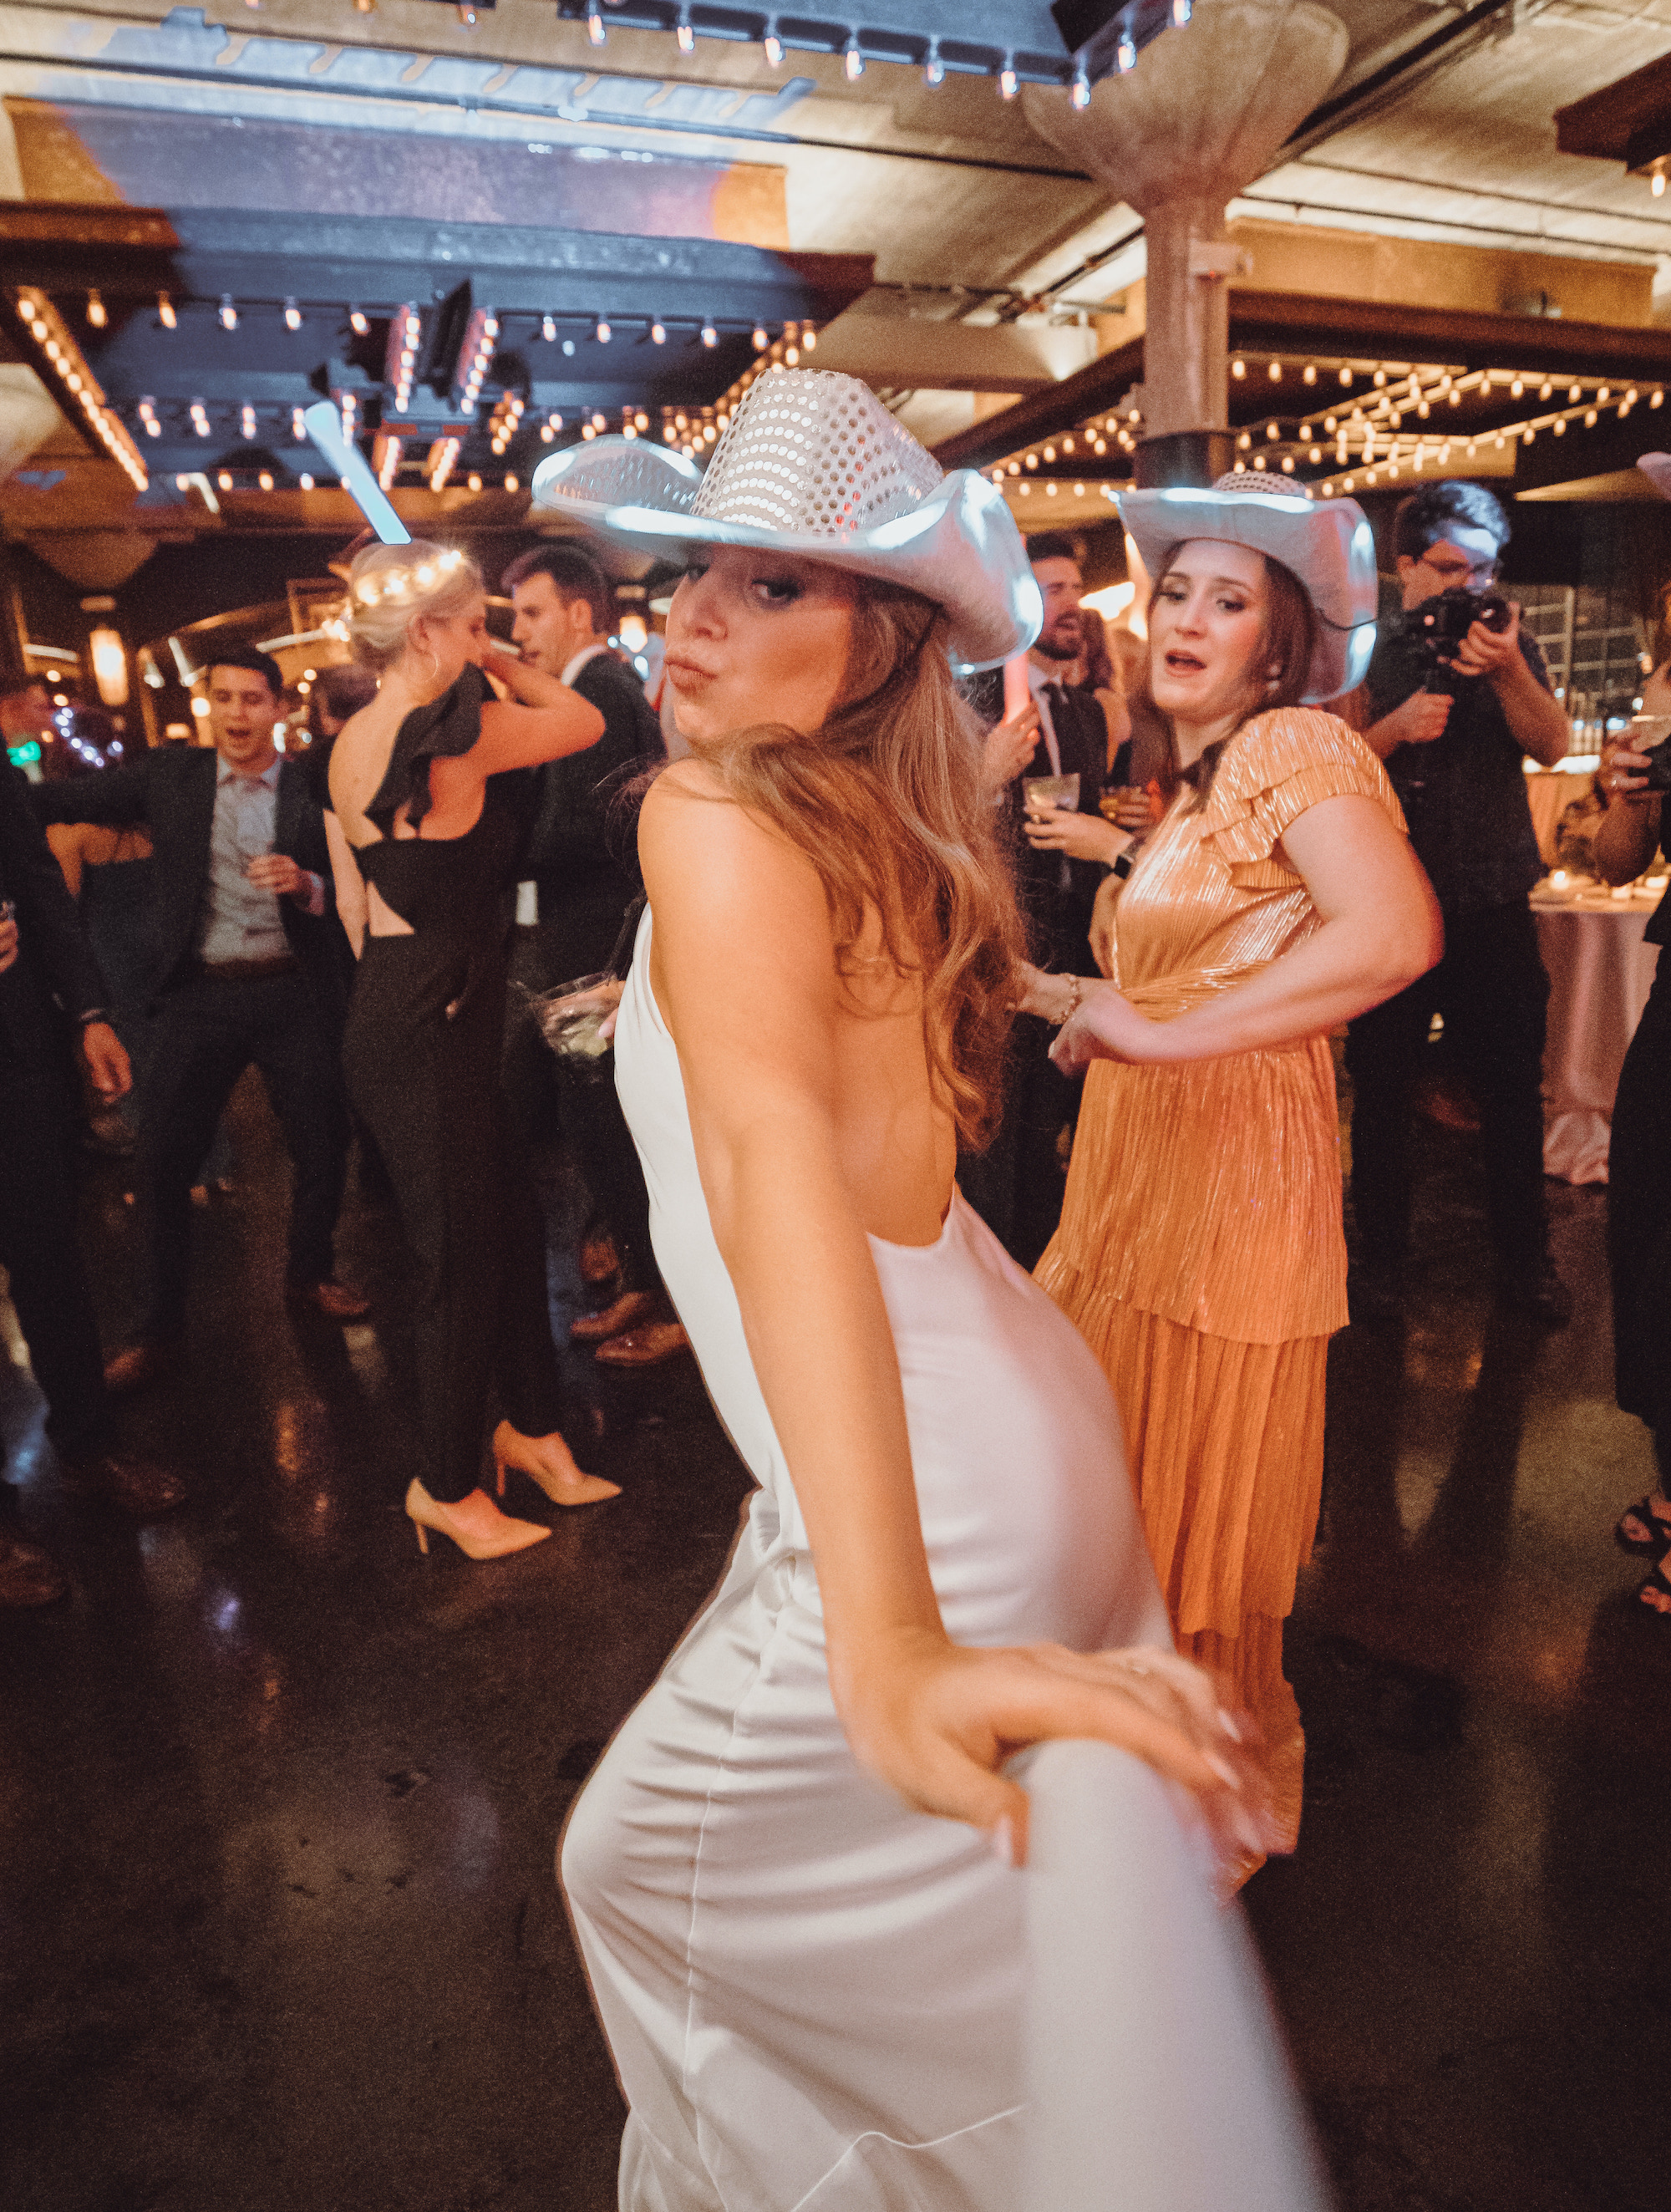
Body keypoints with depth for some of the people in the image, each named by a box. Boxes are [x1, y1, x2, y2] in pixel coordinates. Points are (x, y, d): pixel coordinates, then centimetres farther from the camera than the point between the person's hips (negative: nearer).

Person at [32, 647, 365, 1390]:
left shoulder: (315, 790, 2)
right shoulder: (167, 778, 6)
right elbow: (64, 800, -1)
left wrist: (305, 883, -20)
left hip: (293, 994, 0)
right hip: (200, 995, 1)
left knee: (323, 1143, 6)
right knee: (160, 1159, 1)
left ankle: (309, 1272, 33)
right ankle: (160, 1325, 17)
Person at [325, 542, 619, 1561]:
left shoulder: (352, 742, 11)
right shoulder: (455, 731, -17)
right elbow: (586, 721, -4)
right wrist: (498, 665, 8)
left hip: (394, 1014, 9)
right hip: (433, 1030, -9)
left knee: (510, 1227, 16)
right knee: (463, 1258, 4)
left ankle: (532, 1426, 32)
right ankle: (447, 1485, 23)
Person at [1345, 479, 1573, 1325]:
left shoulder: (1509, 645, 10)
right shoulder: (1362, 650, 4)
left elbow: (1552, 745, -3)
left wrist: (1508, 671, -18)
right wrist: (1396, 727, -18)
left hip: (1492, 907, 2)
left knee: (1513, 1088, 5)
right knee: (1381, 1088, 5)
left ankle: (1524, 1258, 22)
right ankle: (1381, 1258, 20)